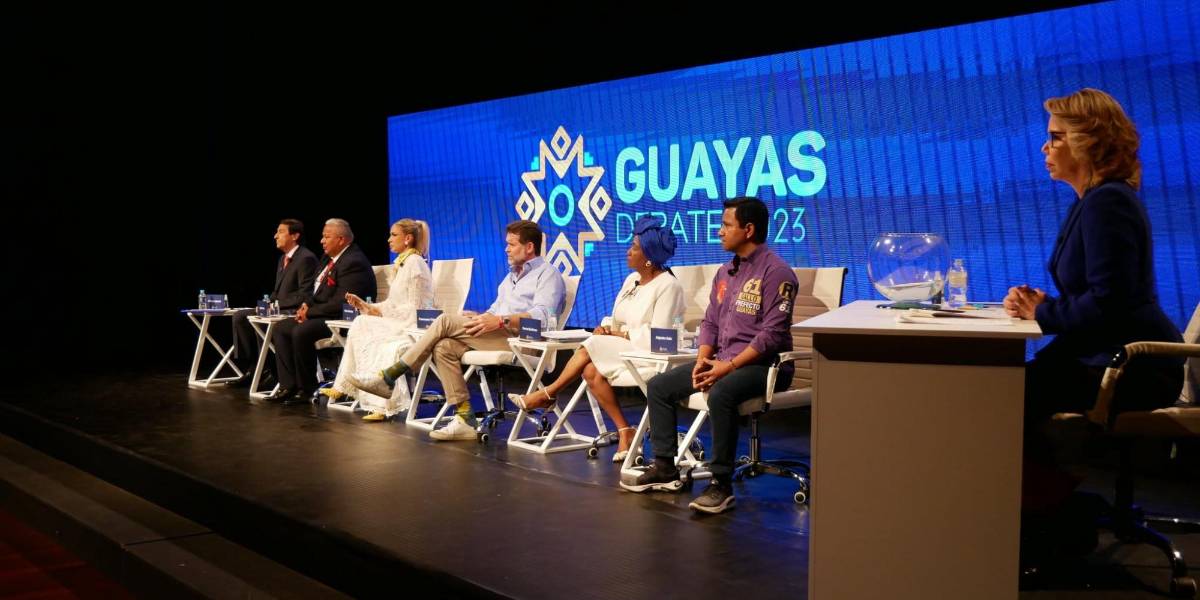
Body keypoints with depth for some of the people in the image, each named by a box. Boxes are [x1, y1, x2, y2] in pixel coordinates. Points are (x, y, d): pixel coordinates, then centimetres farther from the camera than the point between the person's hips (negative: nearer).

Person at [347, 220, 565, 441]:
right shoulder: (511, 275, 31)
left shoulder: (547, 273, 2)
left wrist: (501, 320, -24)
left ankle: (388, 378, -15)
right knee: (443, 347, -19)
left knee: (446, 321, -19)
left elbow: (542, 315, -15)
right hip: (497, 336, 9)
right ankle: (465, 419, -22)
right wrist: (480, 318, 4)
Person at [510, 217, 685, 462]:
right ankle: (624, 431, -14)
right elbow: (618, 322, 16)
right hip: (622, 350, 8)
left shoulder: (668, 285, -12)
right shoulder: (631, 280, 14)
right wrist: (608, 329, -7)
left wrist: (620, 334, -12)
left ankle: (548, 393, -3)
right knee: (592, 372, -20)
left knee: (593, 346, -20)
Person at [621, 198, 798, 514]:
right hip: (723, 361, 9)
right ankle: (664, 468, 10)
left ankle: (721, 484, -27)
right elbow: (710, 322, 16)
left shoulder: (776, 272, -12)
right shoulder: (725, 272, 15)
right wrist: (702, 360, -2)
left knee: (720, 394, -37)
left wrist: (729, 366, -23)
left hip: (763, 364, -9)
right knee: (659, 387, 3)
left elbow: (772, 334, -20)